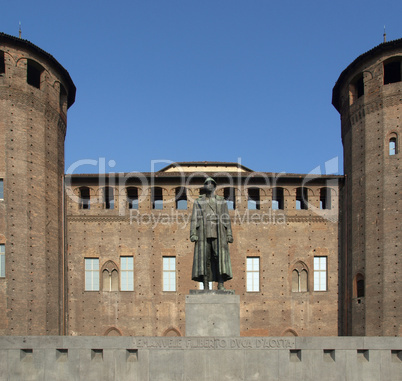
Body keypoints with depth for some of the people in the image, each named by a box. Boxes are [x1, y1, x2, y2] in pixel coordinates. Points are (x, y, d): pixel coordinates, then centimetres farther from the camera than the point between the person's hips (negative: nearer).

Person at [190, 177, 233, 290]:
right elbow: (194, 219, 7)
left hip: (218, 234, 0)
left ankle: (221, 285, -13)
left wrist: (229, 234, 2)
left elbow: (226, 219, 12)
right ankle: (206, 286, -7)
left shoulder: (222, 201, 16)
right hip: (203, 233, 0)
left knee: (220, 257, -11)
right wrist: (193, 234, -5)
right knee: (205, 258, -7)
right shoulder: (198, 202, 14)